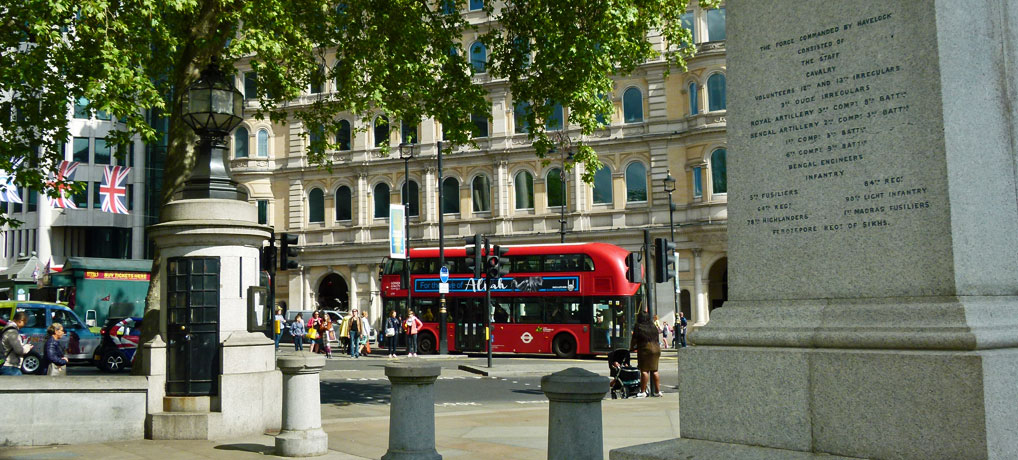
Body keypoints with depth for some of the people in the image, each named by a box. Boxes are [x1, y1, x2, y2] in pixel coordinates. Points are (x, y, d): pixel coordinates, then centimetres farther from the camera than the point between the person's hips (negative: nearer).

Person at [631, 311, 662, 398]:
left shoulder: (638, 327, -4)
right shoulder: (653, 326, 14)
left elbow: (634, 340, -1)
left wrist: (632, 348, 15)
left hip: (645, 349, -6)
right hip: (656, 348, 6)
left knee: (644, 370, -6)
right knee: (654, 370, 11)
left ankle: (643, 391, -8)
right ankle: (657, 391, 12)